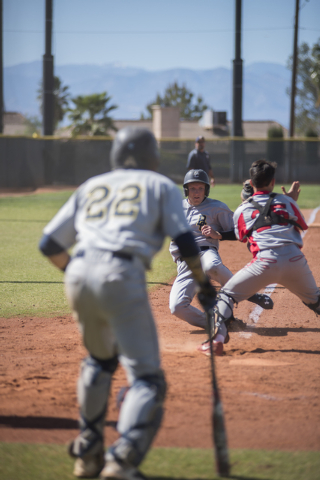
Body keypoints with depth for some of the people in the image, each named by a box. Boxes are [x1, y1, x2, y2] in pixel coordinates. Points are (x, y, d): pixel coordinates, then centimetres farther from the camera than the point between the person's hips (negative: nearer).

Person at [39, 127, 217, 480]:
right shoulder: (160, 185, 18)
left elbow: (49, 245, 20)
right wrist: (204, 284, 18)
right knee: (146, 377, -3)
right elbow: (185, 242, 5)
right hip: (122, 278, -4)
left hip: (78, 276, 5)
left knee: (99, 358, 28)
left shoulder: (90, 186, 26)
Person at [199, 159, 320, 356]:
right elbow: (302, 225, 26)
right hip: (295, 259, 2)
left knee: (227, 294, 11)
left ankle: (218, 338, -4)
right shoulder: (286, 201, 14)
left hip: (266, 262, -2)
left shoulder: (242, 210, 12)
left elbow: (242, 236, 26)